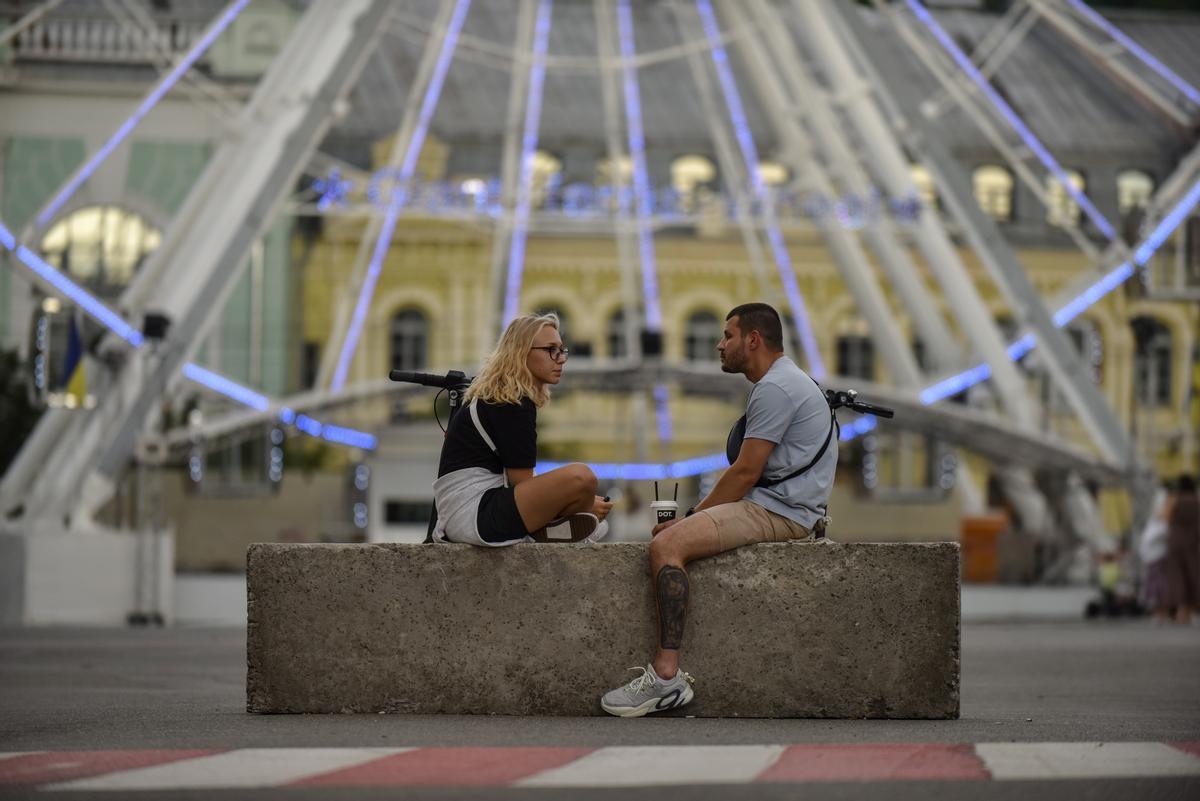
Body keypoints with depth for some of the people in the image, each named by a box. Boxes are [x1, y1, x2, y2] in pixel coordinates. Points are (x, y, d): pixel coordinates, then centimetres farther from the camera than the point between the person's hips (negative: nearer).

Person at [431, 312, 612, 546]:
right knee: (581, 476, -28)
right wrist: (586, 506, -4)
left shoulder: (491, 399, 19)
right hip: (475, 515, -11)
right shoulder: (513, 405, -11)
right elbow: (522, 485, -12)